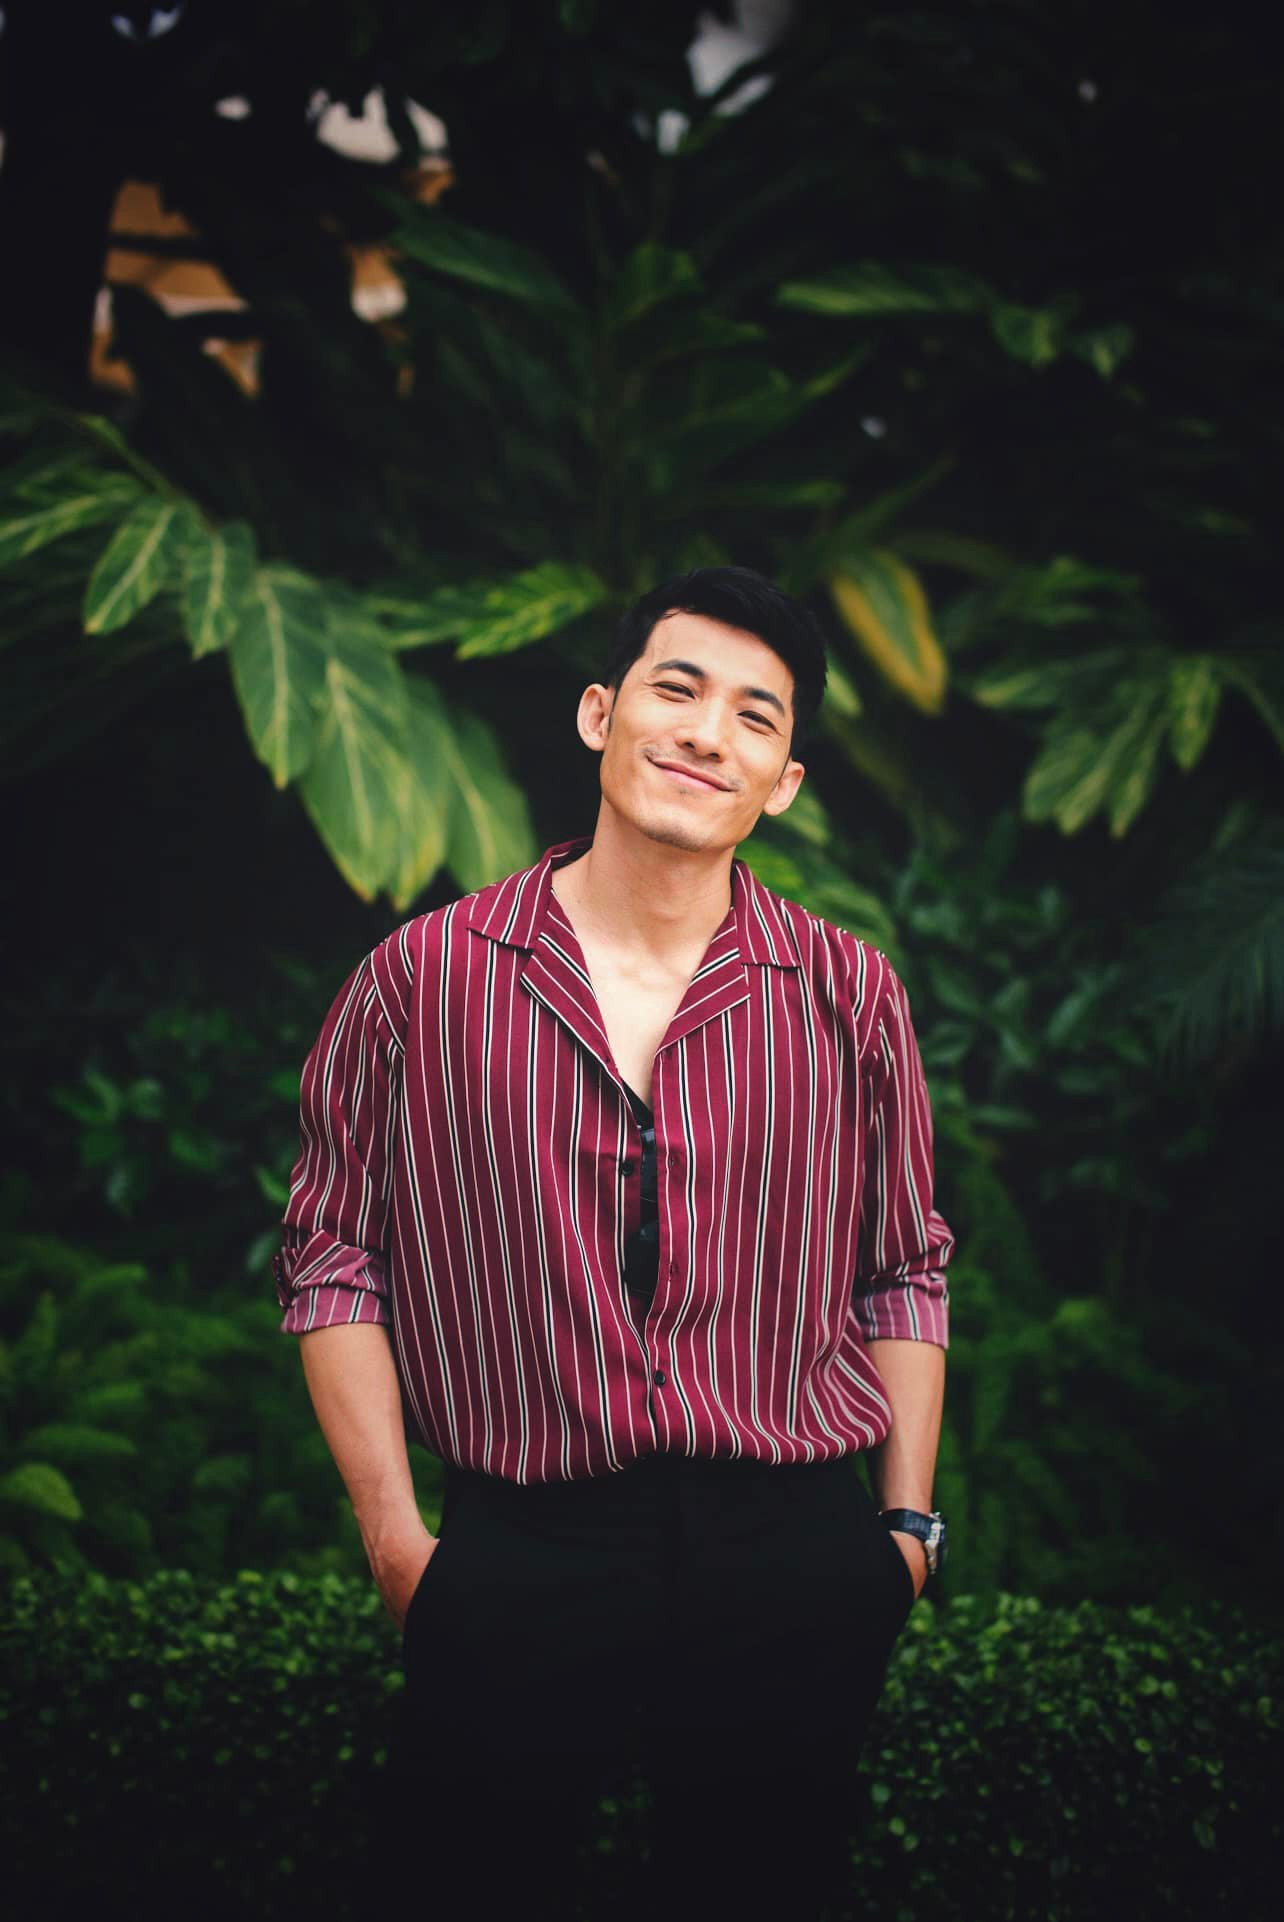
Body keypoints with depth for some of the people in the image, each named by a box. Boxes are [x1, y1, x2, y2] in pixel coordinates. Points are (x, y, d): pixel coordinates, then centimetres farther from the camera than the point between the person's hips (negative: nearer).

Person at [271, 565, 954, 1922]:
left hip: (795, 1568, 1)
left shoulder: (849, 995, 4)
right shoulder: (420, 981, -1)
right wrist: (395, 1539, -1)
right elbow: (333, 1260, 3)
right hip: (517, 1568, -1)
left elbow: (904, 1273, 10)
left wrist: (906, 1527, 7)